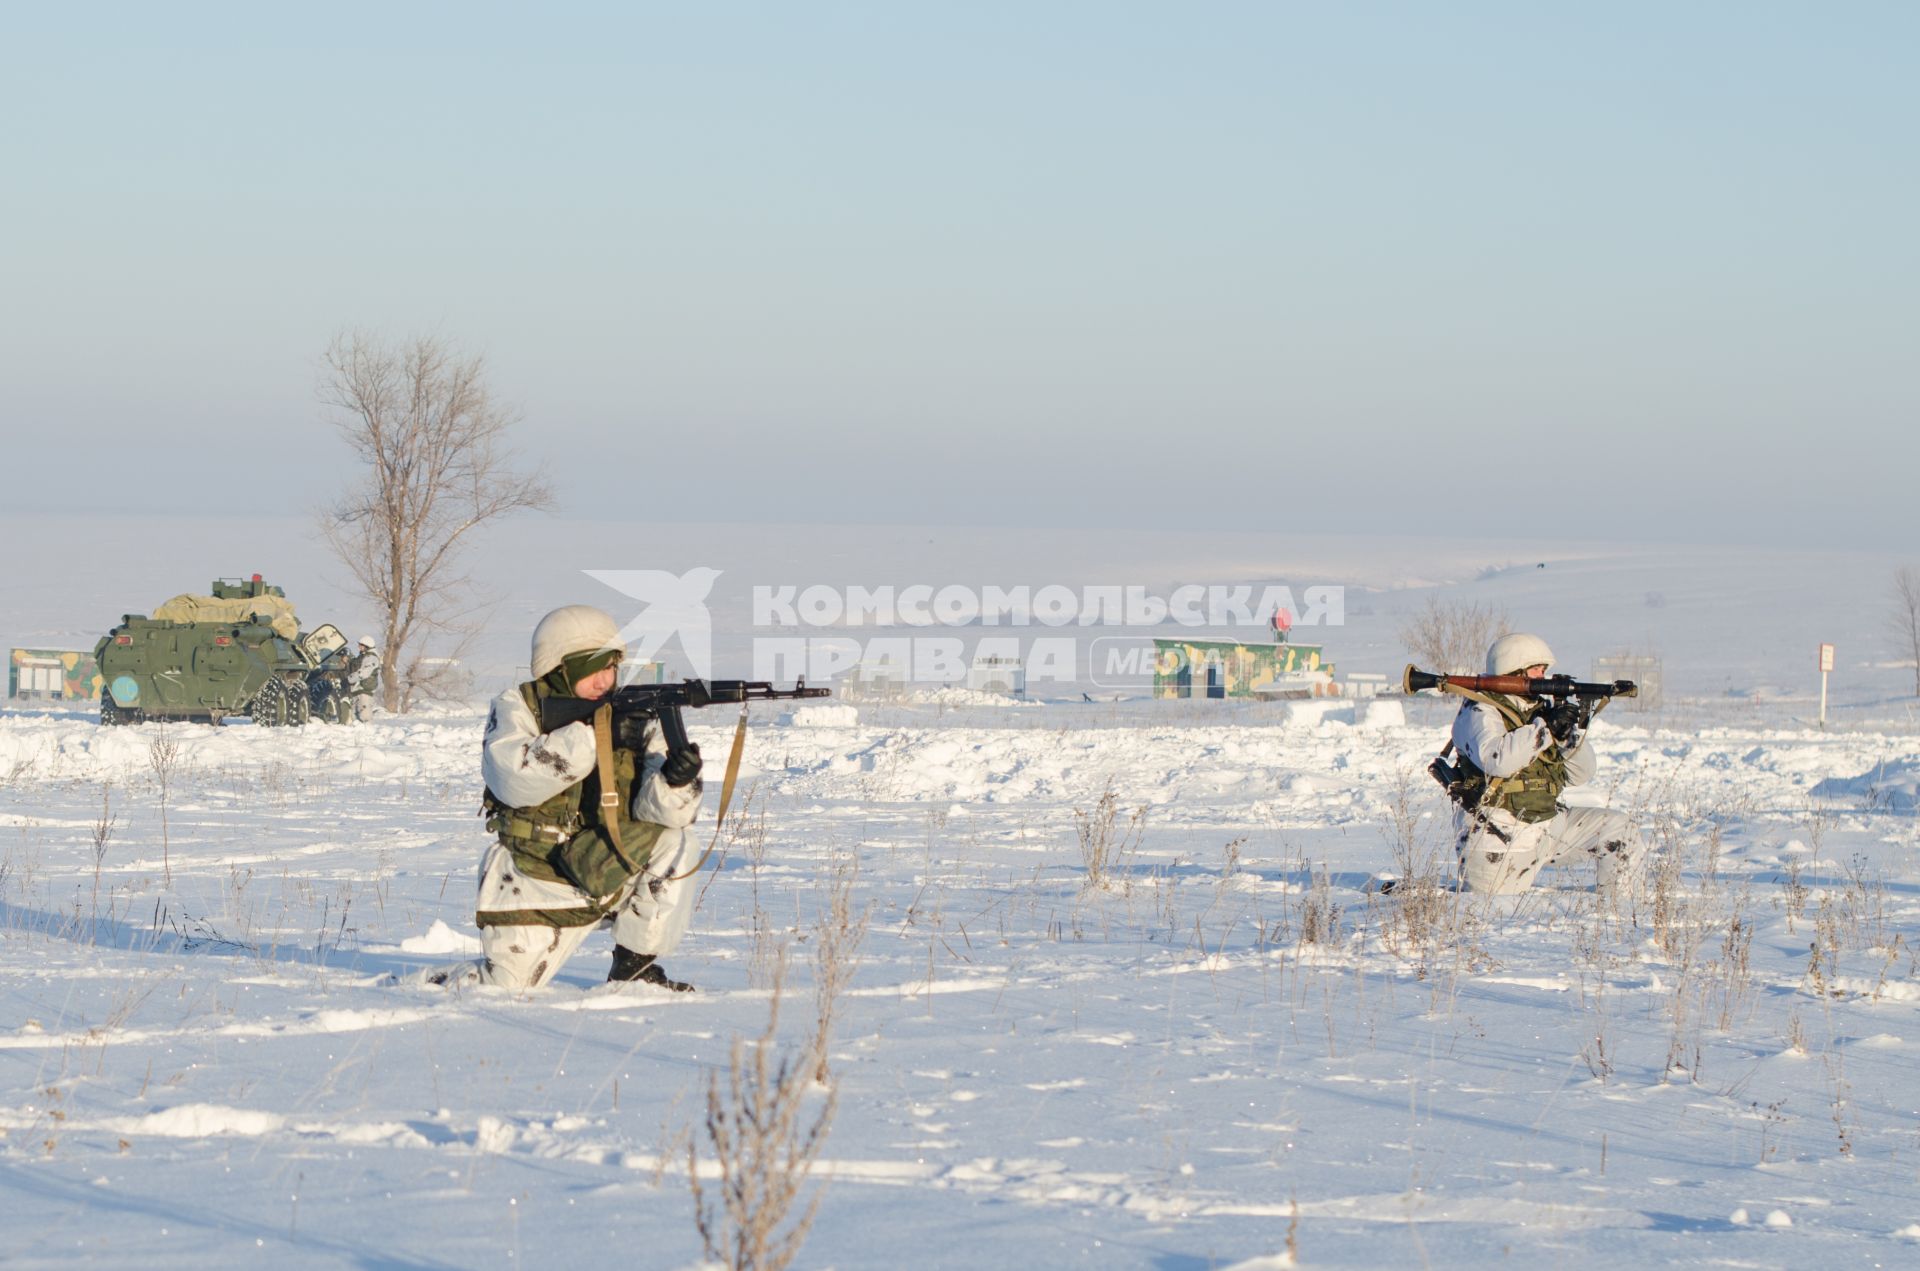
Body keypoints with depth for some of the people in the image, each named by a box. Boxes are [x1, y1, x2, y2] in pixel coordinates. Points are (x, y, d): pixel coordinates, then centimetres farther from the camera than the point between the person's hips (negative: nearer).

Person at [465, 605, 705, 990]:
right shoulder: (516, 708, -8)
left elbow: (661, 808, -12)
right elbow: (515, 778, -28)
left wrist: (676, 778, -36)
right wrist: (592, 734, -33)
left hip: (607, 873, 3)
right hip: (533, 883, -2)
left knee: (673, 844, -22)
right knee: (509, 990, -13)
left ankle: (634, 967, -7)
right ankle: (464, 978, 26)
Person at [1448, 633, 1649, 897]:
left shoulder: (1537, 711, 12)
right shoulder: (1480, 712, -9)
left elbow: (1580, 775, 10)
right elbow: (1497, 759, -31)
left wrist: (1569, 733, -9)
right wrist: (1547, 726, -25)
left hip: (1546, 823, 7)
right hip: (1500, 837, -7)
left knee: (1620, 833, 2)